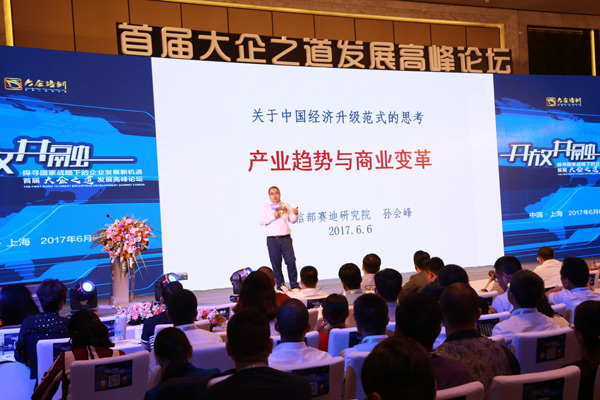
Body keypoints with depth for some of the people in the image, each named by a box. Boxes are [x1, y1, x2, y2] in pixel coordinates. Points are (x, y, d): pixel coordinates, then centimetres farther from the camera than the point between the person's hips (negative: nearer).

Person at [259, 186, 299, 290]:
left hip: (285, 238, 1)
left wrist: (295, 214, -11)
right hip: (272, 239, 0)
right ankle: (280, 286, 11)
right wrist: (273, 217, -11)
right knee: (276, 263, 1)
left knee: (291, 261, -6)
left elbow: (292, 220, 10)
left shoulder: (286, 206, 12)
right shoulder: (265, 207, 7)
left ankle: (294, 285, 3)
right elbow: (260, 221, -2)